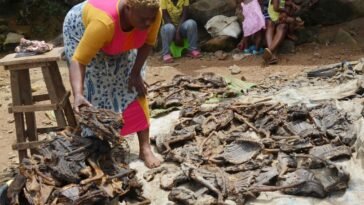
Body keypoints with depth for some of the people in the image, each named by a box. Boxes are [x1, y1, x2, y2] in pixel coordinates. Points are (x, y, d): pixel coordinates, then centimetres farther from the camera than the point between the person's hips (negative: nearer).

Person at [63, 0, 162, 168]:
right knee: (95, 89, -9)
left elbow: (148, 42, -11)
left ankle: (145, 148, 1)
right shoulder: (104, 21, -46)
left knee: (133, 87, -4)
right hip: (82, 28, -4)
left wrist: (136, 73, -15)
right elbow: (79, 60, -42)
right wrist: (78, 94, -55)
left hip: (120, 37, 4)